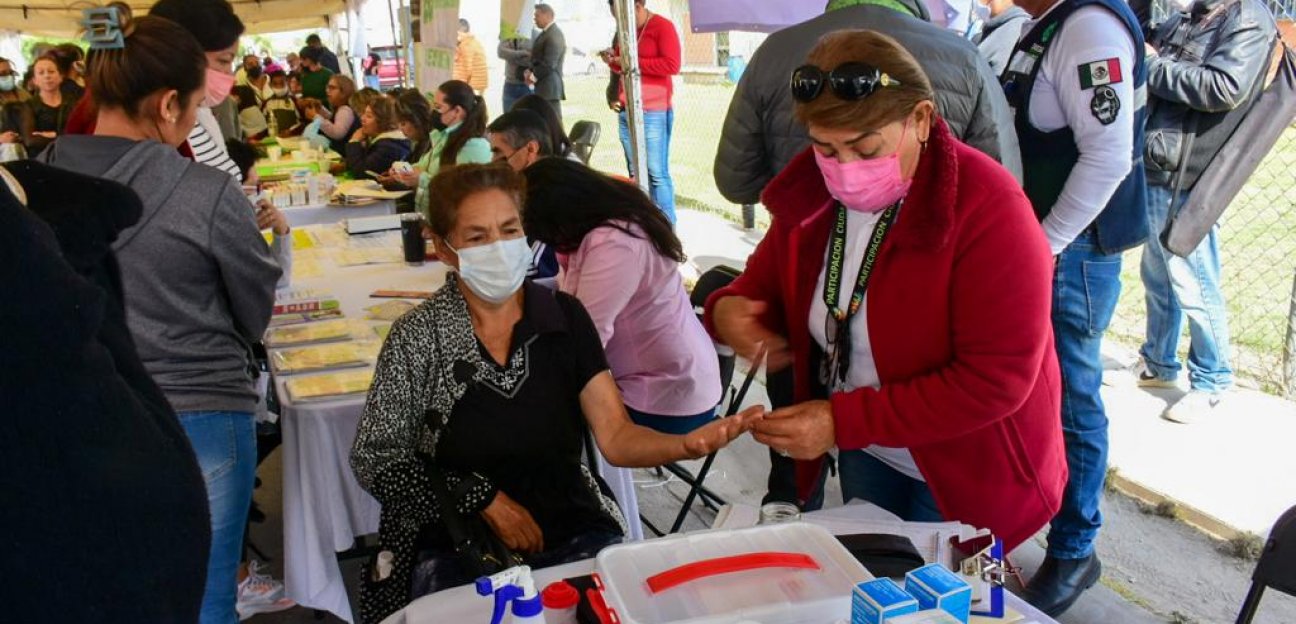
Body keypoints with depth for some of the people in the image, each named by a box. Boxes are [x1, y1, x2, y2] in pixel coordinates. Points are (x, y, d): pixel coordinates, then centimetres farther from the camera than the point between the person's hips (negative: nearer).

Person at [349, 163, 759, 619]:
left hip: (571, 533, 2)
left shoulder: (565, 317, 0)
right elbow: (374, 459, 1)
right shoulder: (418, 337, -4)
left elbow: (616, 437, -6)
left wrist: (687, 445, -27)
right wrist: (484, 498, -8)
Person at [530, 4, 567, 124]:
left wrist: (534, 76, -11)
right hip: (544, 87, 10)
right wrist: (530, 71, 3)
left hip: (549, 88, -10)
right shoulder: (545, 33, 17)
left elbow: (549, 64, -21)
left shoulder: (554, 35, -15)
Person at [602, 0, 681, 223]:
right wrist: (613, 61, 3)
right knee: (635, 173, 6)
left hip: (654, 112, -7)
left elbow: (672, 65, -16)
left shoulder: (662, 26, -5)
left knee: (656, 173, -8)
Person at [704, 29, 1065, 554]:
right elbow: (765, 284, 7)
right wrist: (728, 311, -18)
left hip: (964, 472, -6)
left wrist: (845, 422, -30)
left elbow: (998, 380, -28)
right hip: (864, 456, 6)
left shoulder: (987, 210, -27)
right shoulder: (810, 191, -8)